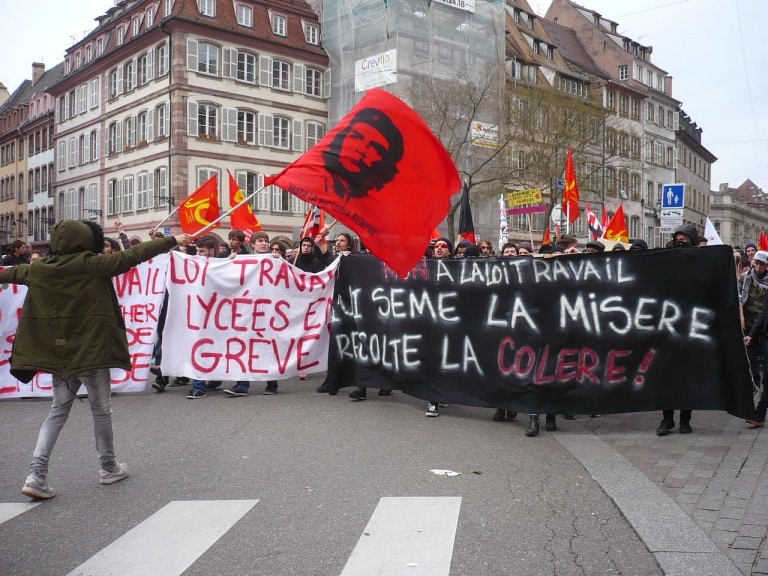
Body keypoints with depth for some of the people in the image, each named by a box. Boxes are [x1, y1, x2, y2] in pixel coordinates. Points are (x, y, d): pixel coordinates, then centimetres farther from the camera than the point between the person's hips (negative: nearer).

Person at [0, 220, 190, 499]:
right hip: (91, 349, -5)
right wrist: (172, 241, -5)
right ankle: (109, 467, 25)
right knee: (101, 409, 10)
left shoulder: (40, 268, 2)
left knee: (58, 409, 15)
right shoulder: (92, 265, -13)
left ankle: (36, 473, 4)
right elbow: (133, 255, -12)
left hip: (58, 351, 5)